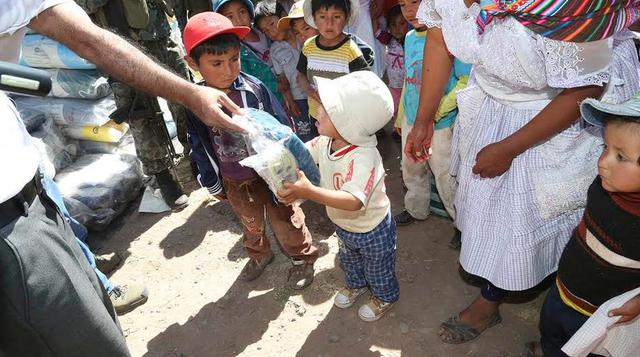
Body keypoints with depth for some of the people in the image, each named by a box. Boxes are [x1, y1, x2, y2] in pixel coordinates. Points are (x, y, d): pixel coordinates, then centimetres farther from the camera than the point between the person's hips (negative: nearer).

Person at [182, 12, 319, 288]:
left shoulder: (255, 89, -21)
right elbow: (199, 147, -1)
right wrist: (211, 183, 6)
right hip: (234, 182, 3)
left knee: (284, 219, 15)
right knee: (250, 225, 26)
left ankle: (303, 257, 40)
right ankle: (259, 254, 54)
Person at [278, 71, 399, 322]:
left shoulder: (364, 158, -43)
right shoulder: (325, 141, -18)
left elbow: (354, 201, -54)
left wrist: (309, 192, -63)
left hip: (372, 231, -7)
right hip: (344, 225, 7)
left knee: (378, 270, 24)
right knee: (349, 261, 35)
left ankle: (384, 297, 54)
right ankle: (356, 284, 65)